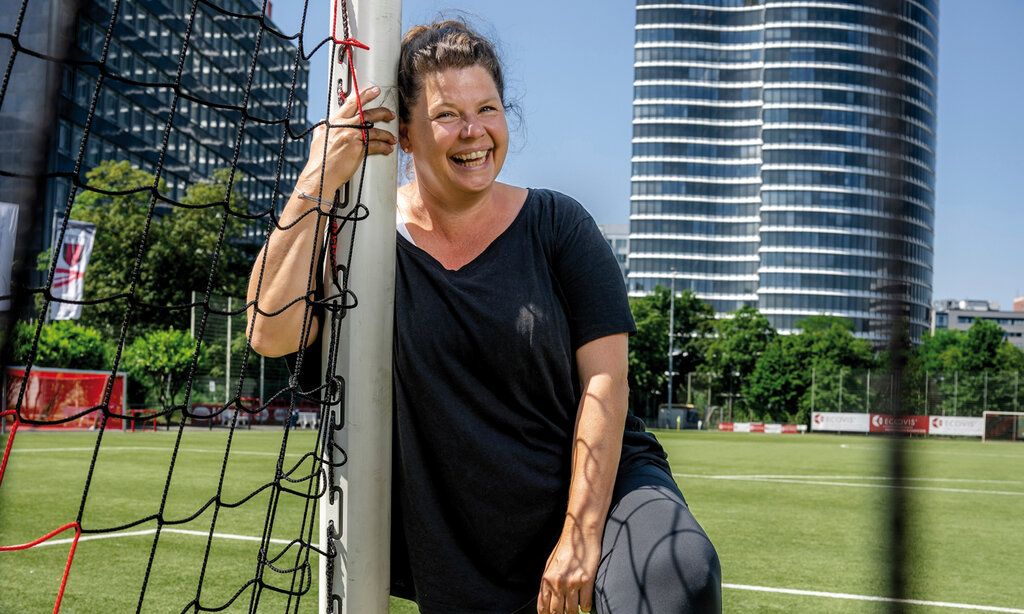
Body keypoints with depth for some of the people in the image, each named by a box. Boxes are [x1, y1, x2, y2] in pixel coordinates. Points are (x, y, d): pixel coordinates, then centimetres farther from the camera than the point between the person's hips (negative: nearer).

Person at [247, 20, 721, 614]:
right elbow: (273, 333, -17)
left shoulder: (555, 224, -3)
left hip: (596, 479, -2)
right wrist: (317, 183, -22)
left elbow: (604, 381, -7)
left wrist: (581, 534, -14)